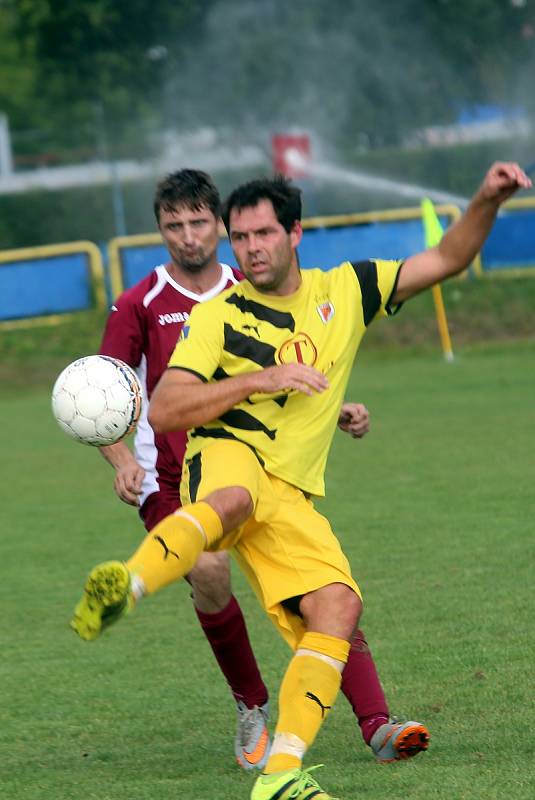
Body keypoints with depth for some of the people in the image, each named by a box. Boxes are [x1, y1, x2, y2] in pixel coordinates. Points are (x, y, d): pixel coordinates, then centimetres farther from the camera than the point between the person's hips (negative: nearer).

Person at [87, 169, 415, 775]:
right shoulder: (140, 306, 1)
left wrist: (337, 413, 0)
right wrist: (122, 459, -20)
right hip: (173, 479, -3)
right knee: (208, 568, -31)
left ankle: (377, 727, -18)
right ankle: (251, 706, -10)